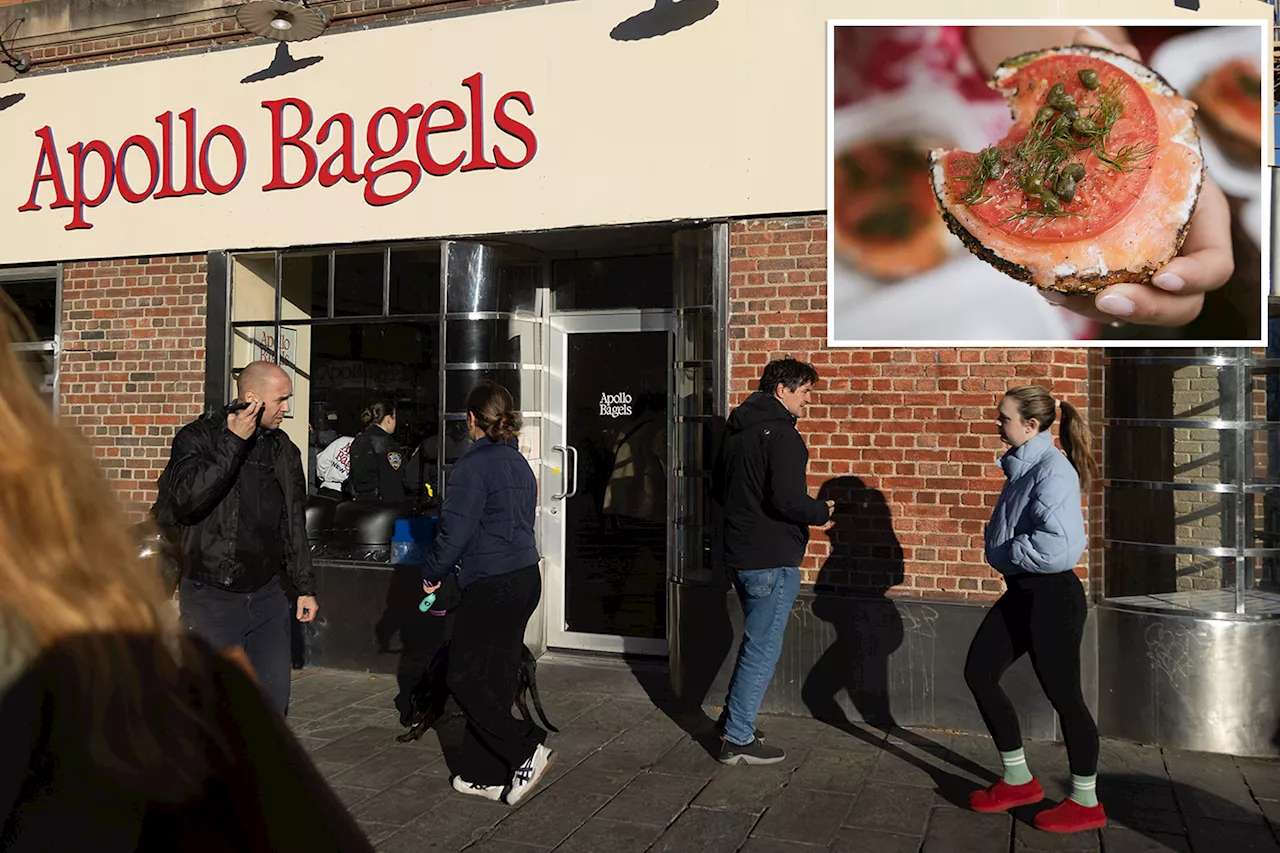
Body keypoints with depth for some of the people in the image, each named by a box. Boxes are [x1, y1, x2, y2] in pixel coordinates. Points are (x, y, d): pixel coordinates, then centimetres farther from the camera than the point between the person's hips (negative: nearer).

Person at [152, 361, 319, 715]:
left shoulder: (283, 449, 10)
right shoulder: (199, 437, -4)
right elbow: (186, 499, -24)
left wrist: (305, 587, 16)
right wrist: (234, 442, -22)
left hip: (267, 596, 5)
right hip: (210, 597, -4)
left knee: (275, 693, 6)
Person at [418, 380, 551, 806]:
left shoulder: (474, 463, -13)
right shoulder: (519, 463, 13)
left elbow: (455, 529, -14)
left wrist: (432, 574, 2)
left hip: (491, 586, -9)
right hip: (526, 578, 9)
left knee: (465, 677, 3)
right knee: (496, 678, 13)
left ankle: (526, 750, -2)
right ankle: (483, 773, 20)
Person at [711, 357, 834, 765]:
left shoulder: (736, 430, 12)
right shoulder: (781, 434, -17)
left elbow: (718, 491, 20)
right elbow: (788, 501, -25)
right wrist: (823, 511, -7)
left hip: (738, 554, 9)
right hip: (771, 559, -9)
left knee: (756, 641, 23)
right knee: (762, 650, 2)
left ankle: (733, 719, 32)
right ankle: (738, 740, 10)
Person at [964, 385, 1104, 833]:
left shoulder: (1053, 469, -19)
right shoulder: (1021, 465, 10)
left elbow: (1057, 543, -30)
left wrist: (1003, 553, -16)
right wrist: (999, 548, 2)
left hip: (1051, 596, -10)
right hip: (1021, 591, 10)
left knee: (1061, 693, 3)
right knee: (979, 672, 10)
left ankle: (1086, 802, 22)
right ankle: (1018, 779, 24)